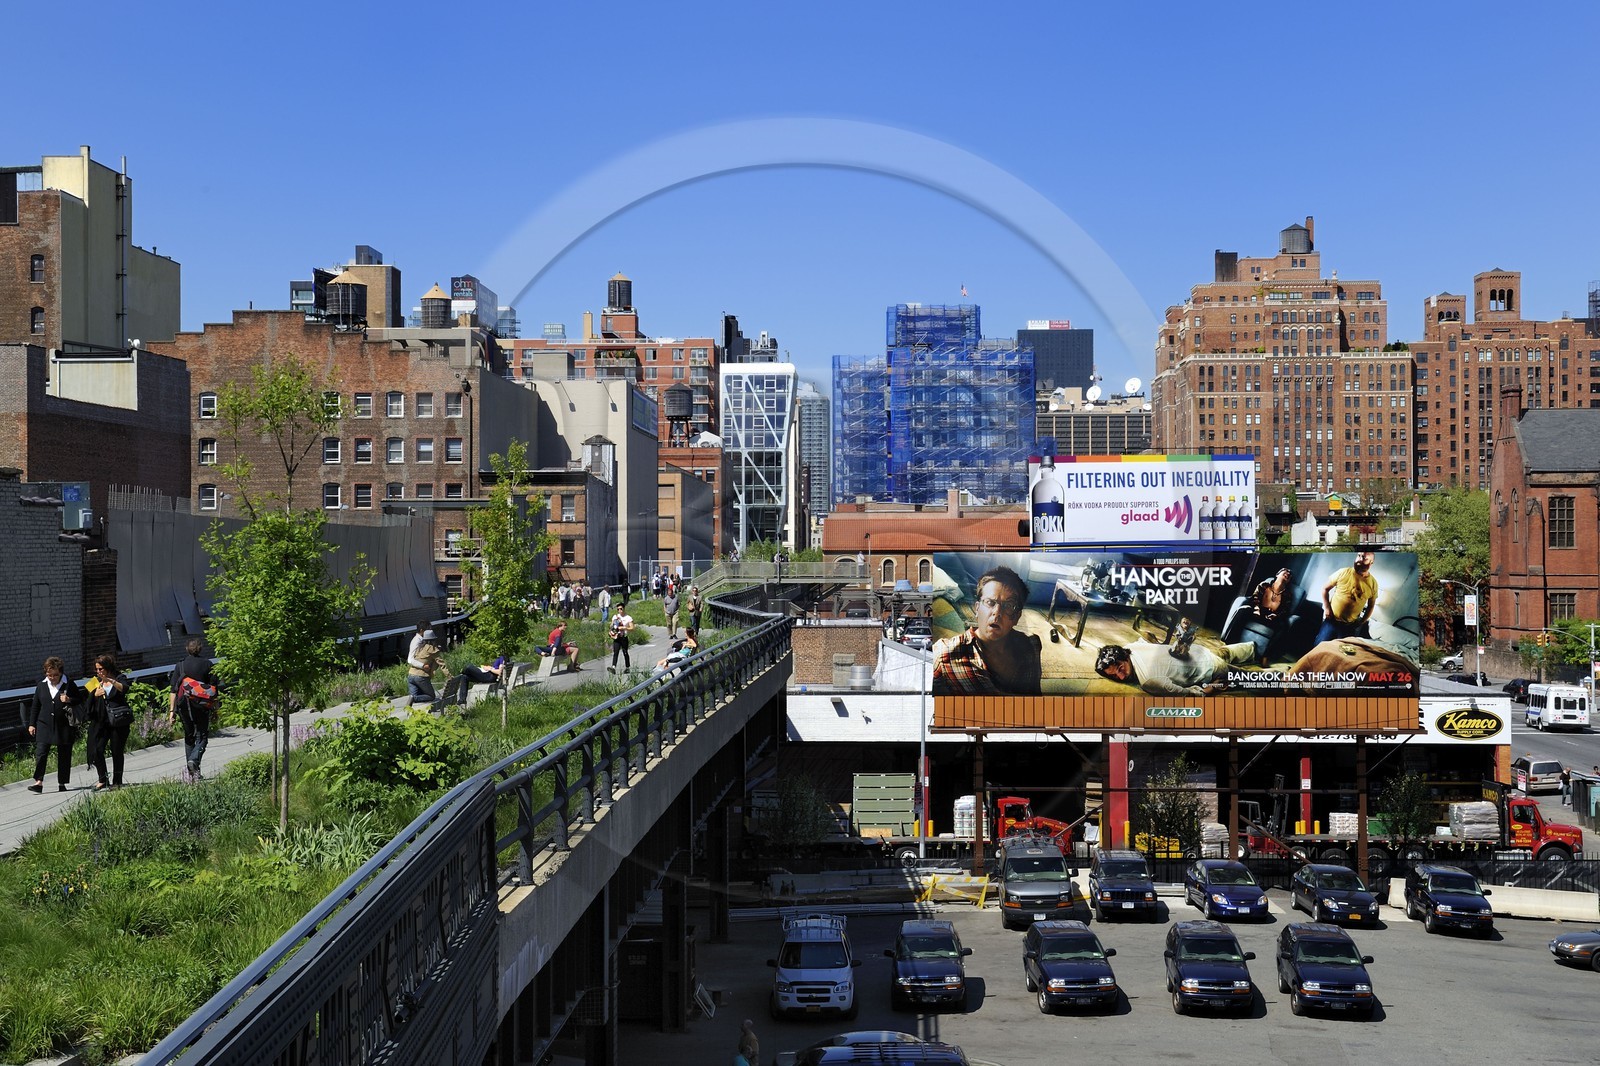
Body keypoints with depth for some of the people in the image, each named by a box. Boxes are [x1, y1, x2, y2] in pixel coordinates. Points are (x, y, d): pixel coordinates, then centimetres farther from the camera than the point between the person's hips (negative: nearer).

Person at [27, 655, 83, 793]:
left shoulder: (69, 684, 1)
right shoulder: (41, 686, 8)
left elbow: (80, 699, 8)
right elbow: (35, 706, 14)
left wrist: (69, 700, -13)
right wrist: (31, 724, 10)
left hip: (64, 726, -1)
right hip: (44, 725, 1)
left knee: (64, 755, 4)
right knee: (40, 753, -11)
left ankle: (62, 784, 13)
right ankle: (38, 782, -12)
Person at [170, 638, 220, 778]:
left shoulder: (180, 666, 4)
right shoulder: (208, 664, 0)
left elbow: (174, 690, 0)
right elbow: (214, 687, -1)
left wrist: (172, 710, 0)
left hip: (184, 706, 2)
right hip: (202, 706, -2)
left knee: (189, 736, 15)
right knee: (202, 736, 5)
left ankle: (191, 771, 16)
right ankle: (194, 760, -22)